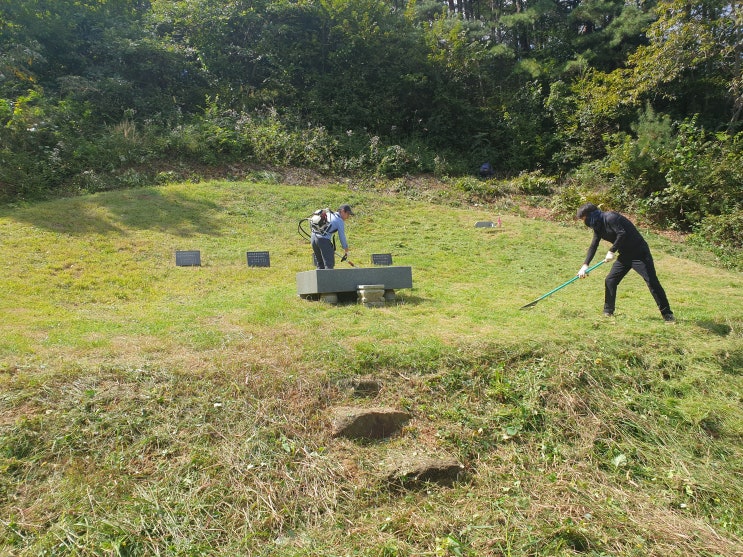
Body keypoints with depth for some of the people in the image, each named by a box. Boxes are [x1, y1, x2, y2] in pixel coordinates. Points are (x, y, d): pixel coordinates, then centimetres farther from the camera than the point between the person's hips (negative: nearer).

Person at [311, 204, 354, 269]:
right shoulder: (340, 221, -2)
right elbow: (342, 237, 0)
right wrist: (346, 250, 11)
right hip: (324, 240, -8)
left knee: (320, 264, 15)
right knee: (329, 264, -7)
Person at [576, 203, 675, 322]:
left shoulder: (610, 217, -19)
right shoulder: (598, 226, 8)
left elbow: (622, 234, -29)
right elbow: (593, 246, 11)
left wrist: (612, 251, -22)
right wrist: (585, 265, 3)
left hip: (639, 253, -9)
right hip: (625, 255, 9)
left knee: (652, 282, -8)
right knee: (610, 281, 2)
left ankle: (667, 314, 0)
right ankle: (608, 312, 12)